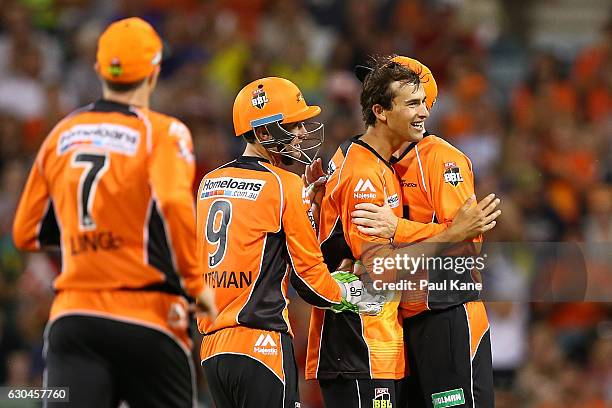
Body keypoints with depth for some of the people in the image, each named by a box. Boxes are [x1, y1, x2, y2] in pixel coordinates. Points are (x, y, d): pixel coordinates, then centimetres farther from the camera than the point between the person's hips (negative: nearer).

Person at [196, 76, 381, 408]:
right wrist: (349, 295, 15)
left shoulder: (209, 183, 12)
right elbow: (307, 270, -2)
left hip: (211, 348, 7)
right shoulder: (284, 185, -7)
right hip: (259, 344, -7)